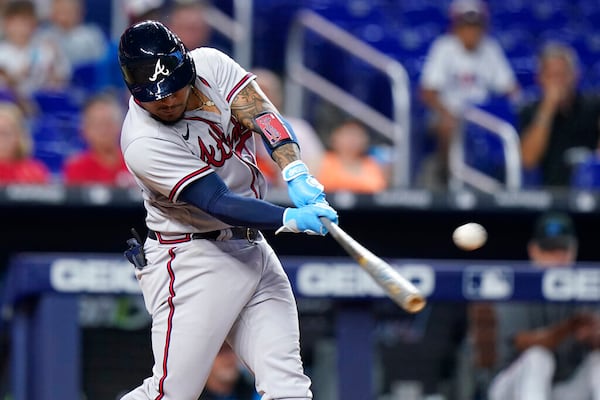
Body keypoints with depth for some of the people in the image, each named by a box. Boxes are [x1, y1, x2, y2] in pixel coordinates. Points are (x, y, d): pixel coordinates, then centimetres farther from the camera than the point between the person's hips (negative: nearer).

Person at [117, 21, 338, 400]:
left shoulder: (210, 64, -5)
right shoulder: (143, 143, -23)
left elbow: (260, 112, -15)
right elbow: (219, 204, -27)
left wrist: (295, 172, -33)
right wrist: (291, 219, -39)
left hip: (253, 250, 6)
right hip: (193, 262, -6)